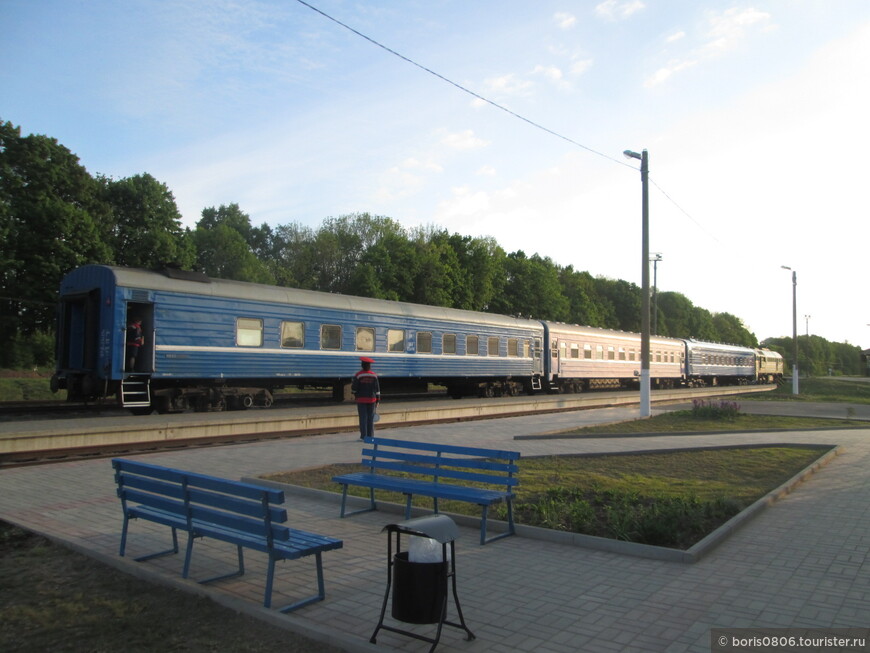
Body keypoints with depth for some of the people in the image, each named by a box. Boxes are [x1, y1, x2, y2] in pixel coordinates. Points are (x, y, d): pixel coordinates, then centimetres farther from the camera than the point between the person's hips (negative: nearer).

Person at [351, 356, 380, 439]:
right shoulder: (374, 375, 1)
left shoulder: (358, 375, -8)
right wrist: (378, 400, 9)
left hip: (361, 399, -2)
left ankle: (363, 436, 2)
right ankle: (370, 436, 9)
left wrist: (354, 393, 16)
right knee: (371, 418, 7)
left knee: (363, 418, 2)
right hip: (371, 399, 2)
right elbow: (377, 388, 2)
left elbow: (354, 388, -6)